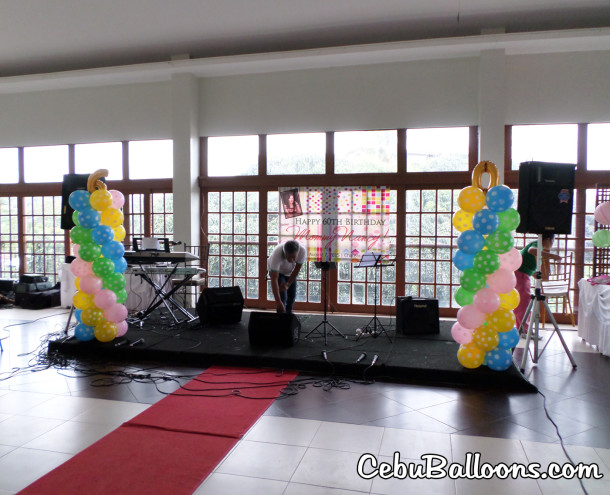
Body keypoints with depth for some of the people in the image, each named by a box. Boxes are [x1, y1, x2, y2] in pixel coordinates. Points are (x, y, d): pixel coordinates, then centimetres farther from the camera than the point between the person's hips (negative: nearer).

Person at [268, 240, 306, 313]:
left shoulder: (302, 251, -36)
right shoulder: (277, 254, -44)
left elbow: (297, 269, -18)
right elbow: (274, 279, -44)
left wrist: (288, 284, -17)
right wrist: (278, 301, -49)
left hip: (291, 272, 3)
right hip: (277, 271, -3)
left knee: (292, 296, 6)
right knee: (282, 297, -15)